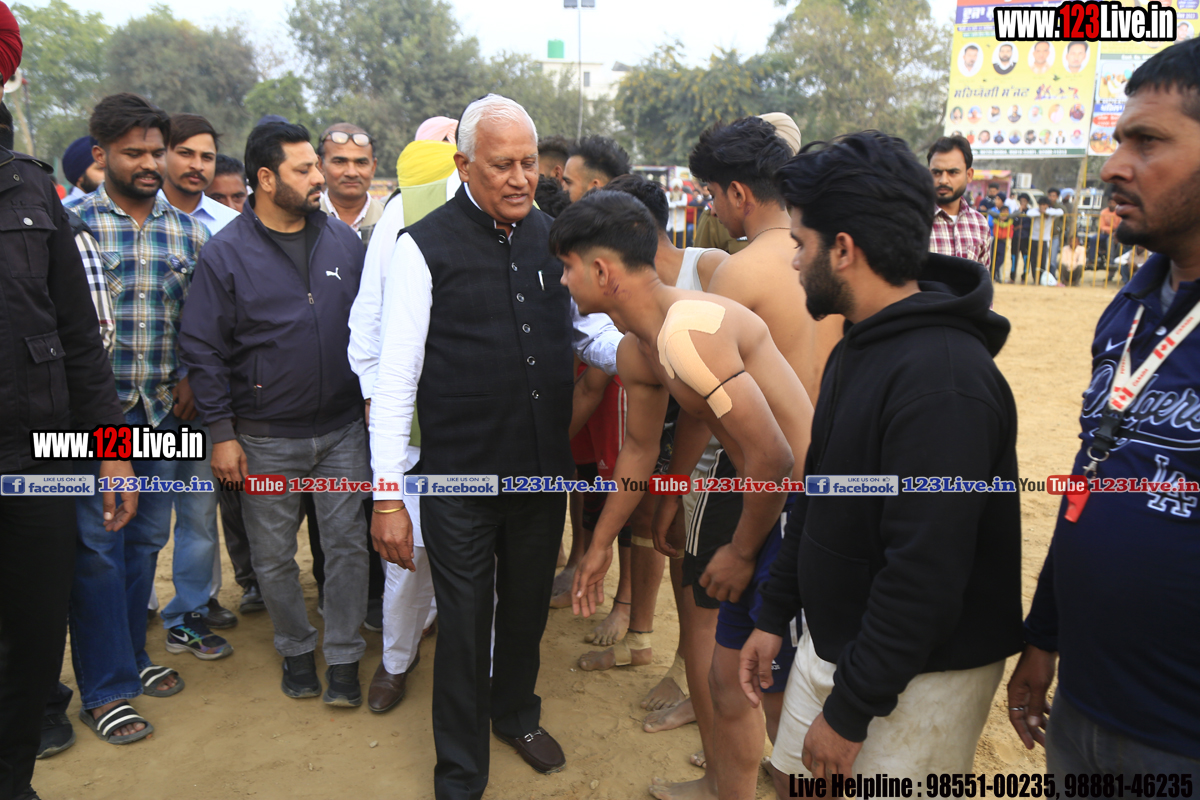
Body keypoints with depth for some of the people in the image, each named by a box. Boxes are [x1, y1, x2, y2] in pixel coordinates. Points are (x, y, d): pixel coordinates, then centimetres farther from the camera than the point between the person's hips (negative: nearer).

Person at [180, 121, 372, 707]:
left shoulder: (344, 240, 3)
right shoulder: (225, 253, -6)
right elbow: (202, 349, -5)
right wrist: (221, 433, -8)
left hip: (343, 429, 2)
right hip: (266, 439, -2)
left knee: (348, 545, 6)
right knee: (274, 556, 11)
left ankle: (344, 658, 22)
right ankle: (295, 650, 33)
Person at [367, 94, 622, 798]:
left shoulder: (553, 237, 2)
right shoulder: (426, 246, -11)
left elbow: (592, 331, 10)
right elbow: (396, 377, -11)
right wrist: (388, 494, -13)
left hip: (545, 469, 4)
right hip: (461, 477, -4)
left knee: (528, 607, 23)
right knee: (465, 623, 11)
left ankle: (516, 712, 52)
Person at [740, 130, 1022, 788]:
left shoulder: (944, 381, -27)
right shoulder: (857, 346, 5)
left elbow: (924, 574, -29)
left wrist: (851, 709, -21)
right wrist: (775, 613, 12)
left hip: (920, 676, -8)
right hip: (830, 638, 8)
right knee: (796, 779, 20)